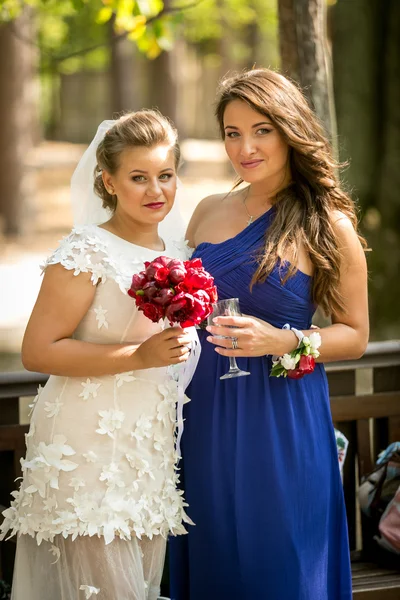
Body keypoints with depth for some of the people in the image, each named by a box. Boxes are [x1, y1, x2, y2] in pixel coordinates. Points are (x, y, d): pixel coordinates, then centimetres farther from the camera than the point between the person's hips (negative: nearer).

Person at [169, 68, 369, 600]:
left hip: (281, 419, -4)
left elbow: (354, 336, -3)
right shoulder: (209, 212, 9)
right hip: (206, 415, 4)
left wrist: (282, 341, -17)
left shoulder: (329, 226, -5)